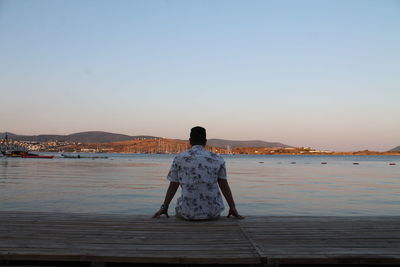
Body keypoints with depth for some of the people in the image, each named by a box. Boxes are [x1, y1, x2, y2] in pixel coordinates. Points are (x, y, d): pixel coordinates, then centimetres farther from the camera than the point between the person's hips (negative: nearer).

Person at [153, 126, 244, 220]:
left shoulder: (179, 158, 0)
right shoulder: (218, 160, 2)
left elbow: (173, 186, 4)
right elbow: (225, 187, 4)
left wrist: (164, 207, 15)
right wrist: (232, 208, 12)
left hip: (187, 213, 0)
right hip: (212, 213, 0)